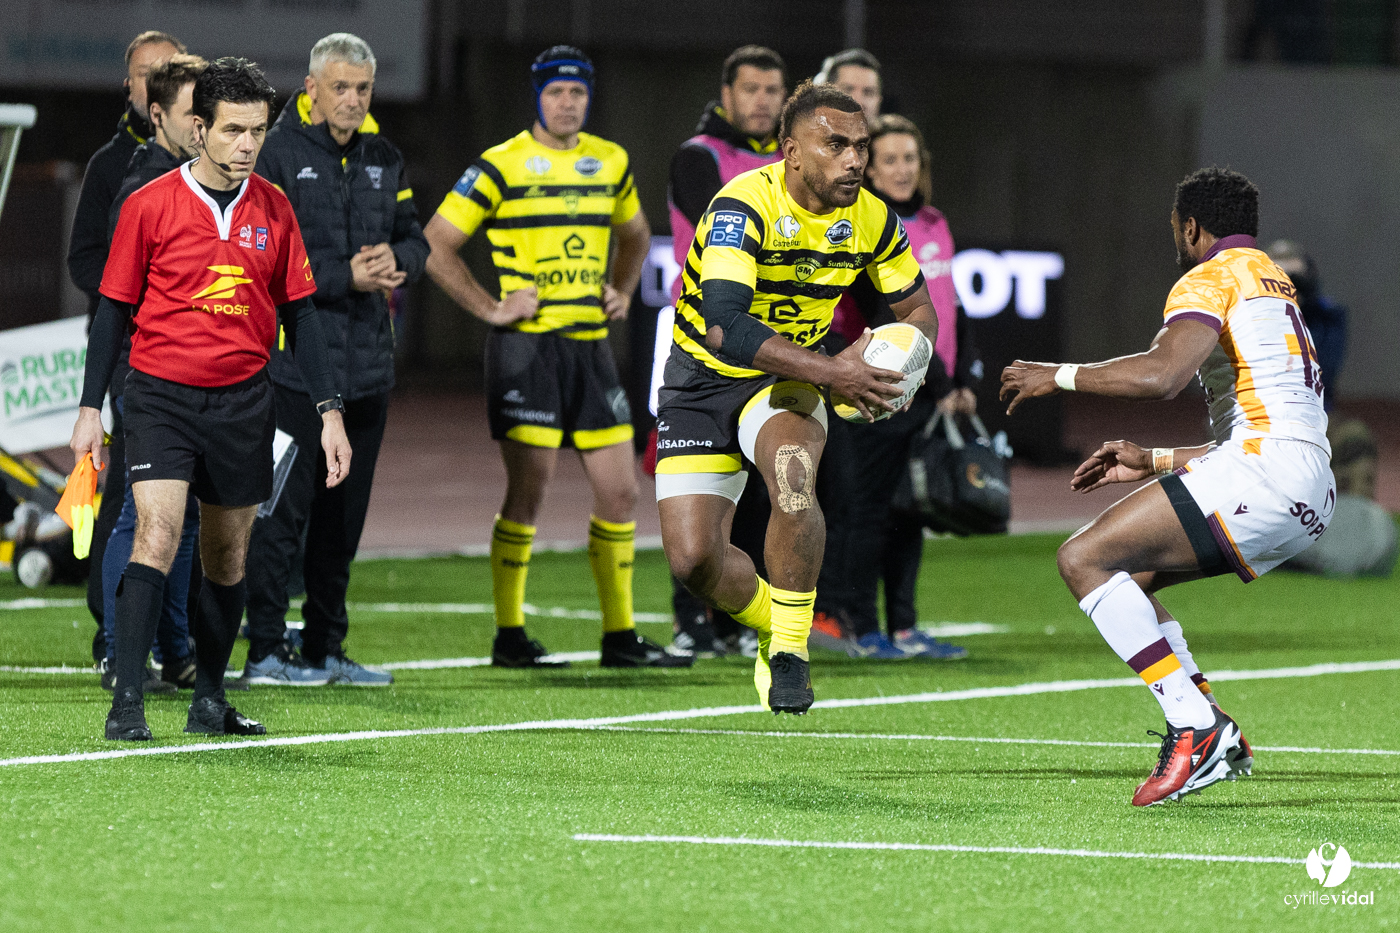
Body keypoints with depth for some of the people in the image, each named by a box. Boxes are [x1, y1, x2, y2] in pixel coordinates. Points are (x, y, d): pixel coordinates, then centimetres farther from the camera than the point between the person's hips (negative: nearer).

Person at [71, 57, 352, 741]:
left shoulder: (273, 209, 5)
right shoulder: (150, 205, -5)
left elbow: (297, 313, 11)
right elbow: (114, 311, 1)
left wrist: (329, 411, 6)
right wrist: (90, 410, -1)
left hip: (243, 401, 4)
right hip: (162, 396, -4)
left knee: (228, 556, 10)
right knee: (157, 537, -18)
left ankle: (209, 703, 23)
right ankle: (127, 704, -19)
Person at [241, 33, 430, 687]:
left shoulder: (382, 159, 13)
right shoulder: (276, 155, -7)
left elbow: (415, 241, 17)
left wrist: (395, 259, -6)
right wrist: (344, 276, -19)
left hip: (367, 363, 7)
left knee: (344, 512, 11)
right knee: (284, 507, -7)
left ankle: (325, 649, 19)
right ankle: (265, 651, -3)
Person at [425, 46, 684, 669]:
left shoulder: (610, 162, 12)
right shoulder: (501, 166, -5)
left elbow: (635, 234, 31)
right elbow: (435, 245, -5)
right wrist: (489, 308, -9)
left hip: (590, 344, 6)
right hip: (528, 347, -6)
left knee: (620, 491, 3)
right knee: (528, 491, -7)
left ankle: (620, 636, 12)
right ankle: (509, 636, 1)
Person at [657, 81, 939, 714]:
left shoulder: (871, 218, -9)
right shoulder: (744, 206, -26)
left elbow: (918, 311, 6)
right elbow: (723, 326, -38)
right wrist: (830, 372, -43)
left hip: (786, 381, 2)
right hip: (704, 378, -2)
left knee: (791, 472, -33)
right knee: (693, 560, -10)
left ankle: (791, 649, -17)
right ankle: (774, 622, 24)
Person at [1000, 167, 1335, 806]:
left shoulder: (1213, 278, 0)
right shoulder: (1276, 286, 31)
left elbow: (1161, 374, -19)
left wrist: (1060, 376, -6)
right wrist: (1154, 462, 33)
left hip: (1265, 467, -10)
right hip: (1309, 501, 10)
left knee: (1084, 560, -11)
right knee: (1124, 575, 18)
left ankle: (1196, 728, -20)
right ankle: (1218, 739, 6)